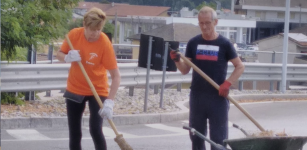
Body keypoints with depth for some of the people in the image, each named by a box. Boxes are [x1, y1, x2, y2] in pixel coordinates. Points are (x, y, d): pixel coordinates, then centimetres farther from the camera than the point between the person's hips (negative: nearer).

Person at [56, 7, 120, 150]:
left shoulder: (104, 43, -23)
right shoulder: (74, 34, -13)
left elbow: (116, 75, -24)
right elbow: (59, 54, 3)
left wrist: (109, 101, -34)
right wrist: (67, 58, -22)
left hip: (97, 91, -4)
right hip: (74, 89, 4)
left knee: (95, 130, -15)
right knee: (74, 132, 7)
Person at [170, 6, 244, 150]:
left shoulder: (224, 44, -3)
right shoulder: (193, 43, 4)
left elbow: (240, 66, 3)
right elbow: (185, 70, 7)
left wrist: (228, 83, -11)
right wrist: (177, 60, -14)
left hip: (218, 97, -3)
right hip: (197, 96, 3)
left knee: (218, 138, -1)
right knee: (196, 136, 10)